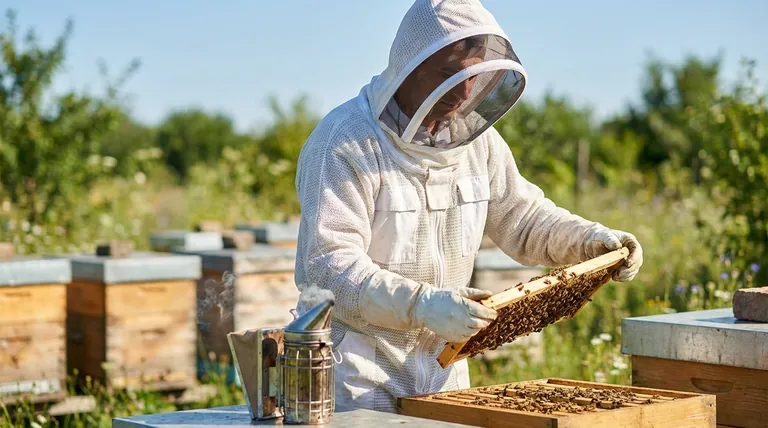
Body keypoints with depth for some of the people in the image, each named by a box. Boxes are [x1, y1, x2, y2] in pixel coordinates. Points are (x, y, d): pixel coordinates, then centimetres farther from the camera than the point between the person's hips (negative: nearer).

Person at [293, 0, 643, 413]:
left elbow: (521, 216, 15)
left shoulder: (475, 136, 3)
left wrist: (591, 238, -2)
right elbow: (330, 264, -25)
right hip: (355, 364, -6)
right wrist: (419, 304, -37)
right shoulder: (344, 141, -19)